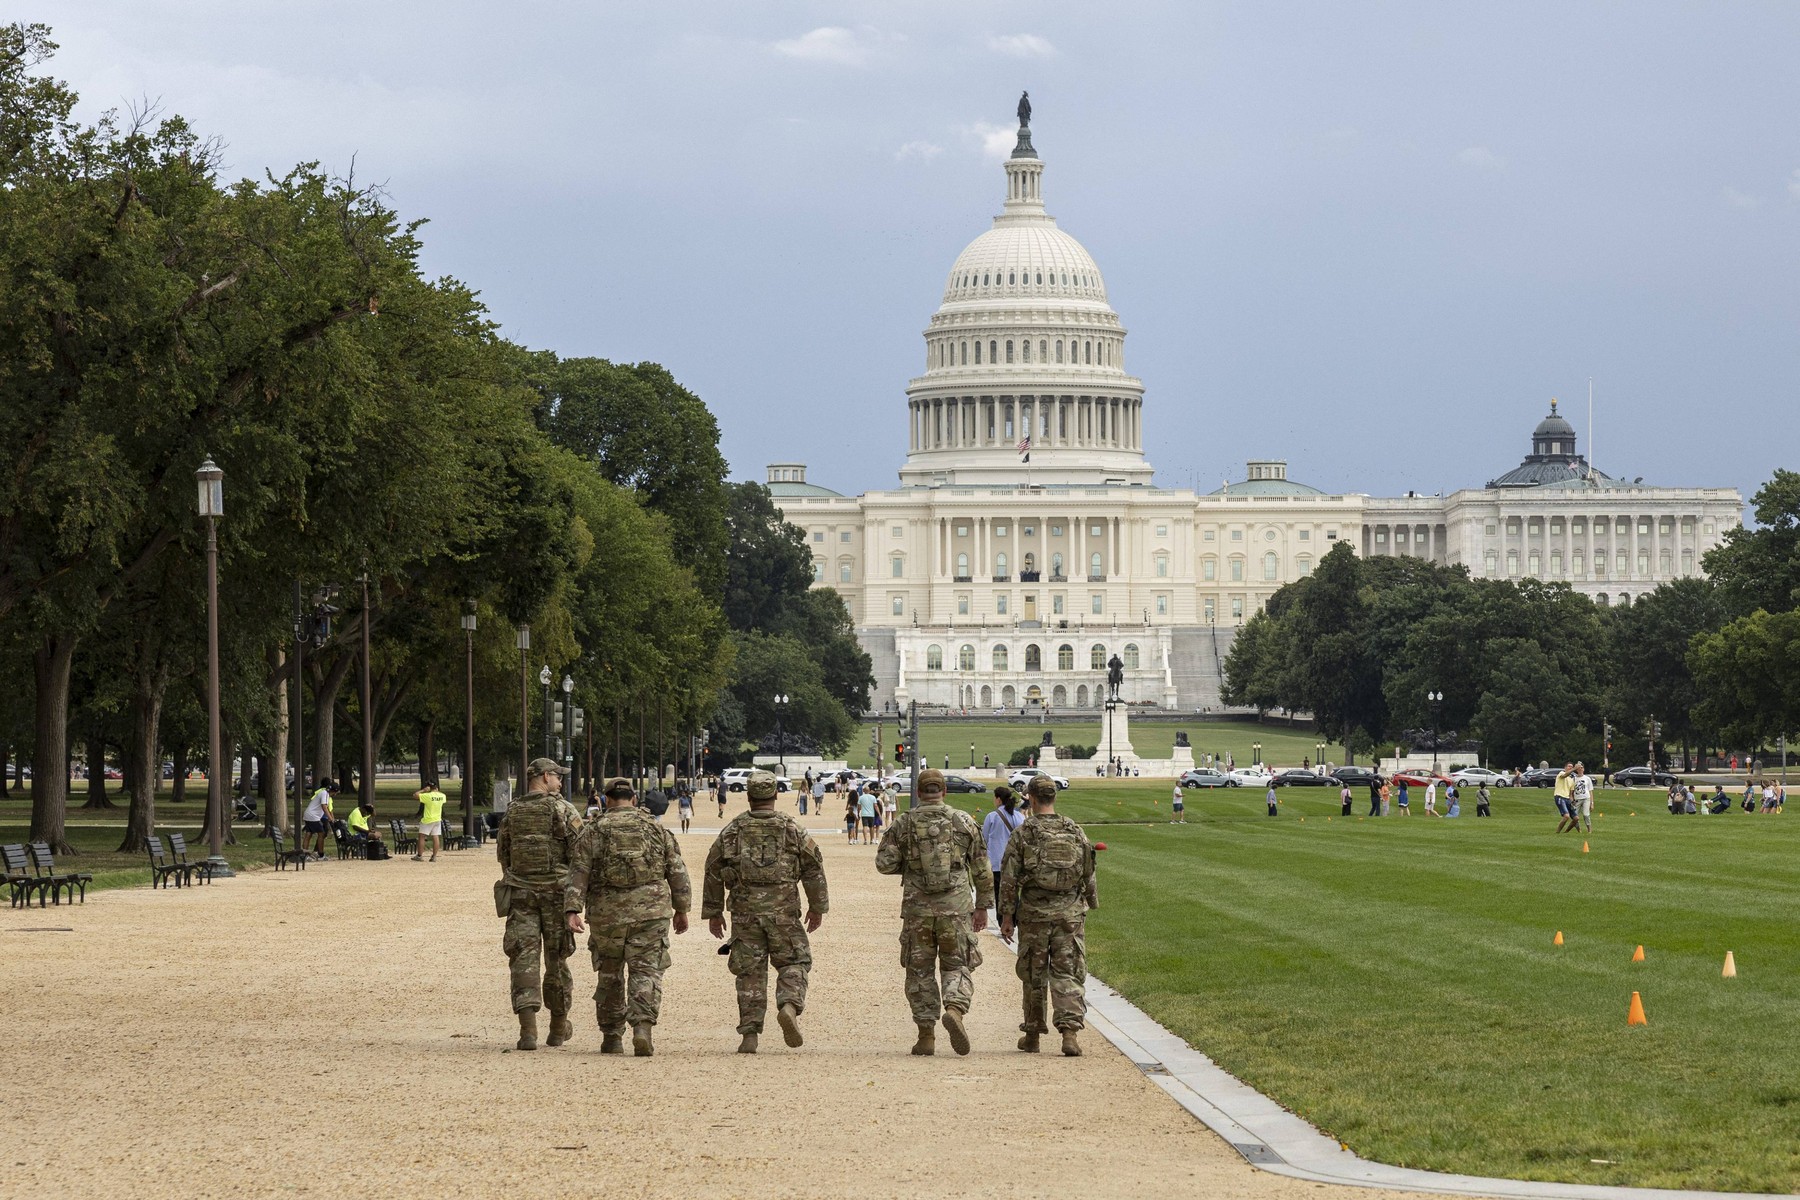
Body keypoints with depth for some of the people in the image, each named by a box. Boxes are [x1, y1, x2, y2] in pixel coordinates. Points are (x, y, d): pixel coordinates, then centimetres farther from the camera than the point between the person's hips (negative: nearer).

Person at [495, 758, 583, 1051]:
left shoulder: (512, 812, 8)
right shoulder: (562, 809, -5)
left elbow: (502, 854, 16)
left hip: (519, 892, 2)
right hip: (556, 891, -2)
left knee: (524, 958, -2)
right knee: (556, 960, 11)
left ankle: (528, 1029, -16)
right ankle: (558, 1028, 23)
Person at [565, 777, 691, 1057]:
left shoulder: (593, 832, 3)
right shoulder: (656, 829, 7)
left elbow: (579, 874, -5)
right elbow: (677, 871, 8)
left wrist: (572, 910, -9)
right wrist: (681, 909, 17)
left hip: (607, 914, 0)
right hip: (651, 911, 0)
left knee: (609, 974, 14)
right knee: (646, 971, -1)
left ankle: (611, 1037, 17)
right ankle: (642, 1026, -22)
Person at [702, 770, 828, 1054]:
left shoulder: (732, 830, 5)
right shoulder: (792, 828, 1)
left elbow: (713, 871, 9)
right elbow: (814, 867, 2)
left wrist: (713, 912, 17)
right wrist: (817, 907, 12)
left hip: (745, 910, 1)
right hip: (783, 910, -1)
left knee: (750, 972, 6)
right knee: (793, 962, 10)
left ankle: (749, 1035, 3)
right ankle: (789, 1006, -18)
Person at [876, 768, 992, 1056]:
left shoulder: (904, 823, 0)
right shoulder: (963, 821, 2)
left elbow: (884, 863, -4)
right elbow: (982, 868, 5)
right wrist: (983, 906, 13)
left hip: (917, 908, 0)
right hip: (956, 907, 0)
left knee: (920, 971, 10)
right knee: (956, 967, 9)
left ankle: (926, 1035, 7)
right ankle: (955, 1009, -20)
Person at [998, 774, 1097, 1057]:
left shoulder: (1024, 834, -7)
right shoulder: (1075, 832, 2)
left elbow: (1009, 878, -6)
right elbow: (1089, 874, 8)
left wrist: (1007, 916, 0)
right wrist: (1090, 904, 22)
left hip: (1034, 914, -2)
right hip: (1070, 914, 2)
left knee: (1033, 975, 11)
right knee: (1067, 974, 2)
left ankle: (1032, 1034, 19)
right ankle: (1070, 1031, -14)